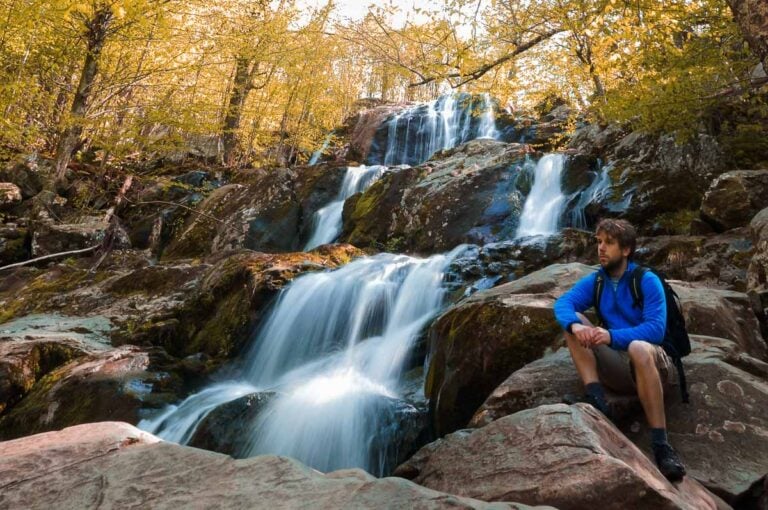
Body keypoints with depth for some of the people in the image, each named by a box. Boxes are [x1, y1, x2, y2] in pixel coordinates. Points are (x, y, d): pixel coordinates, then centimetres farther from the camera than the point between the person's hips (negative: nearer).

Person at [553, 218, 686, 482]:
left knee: (638, 348, -39)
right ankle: (596, 399, -27)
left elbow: (656, 330, -20)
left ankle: (661, 446, -38)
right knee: (573, 323, -13)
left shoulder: (647, 281, -9)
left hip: (653, 365, -4)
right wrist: (575, 325, -33)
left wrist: (612, 336, -33)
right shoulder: (594, 281, 5)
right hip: (619, 367, 5)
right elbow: (562, 303, -11)